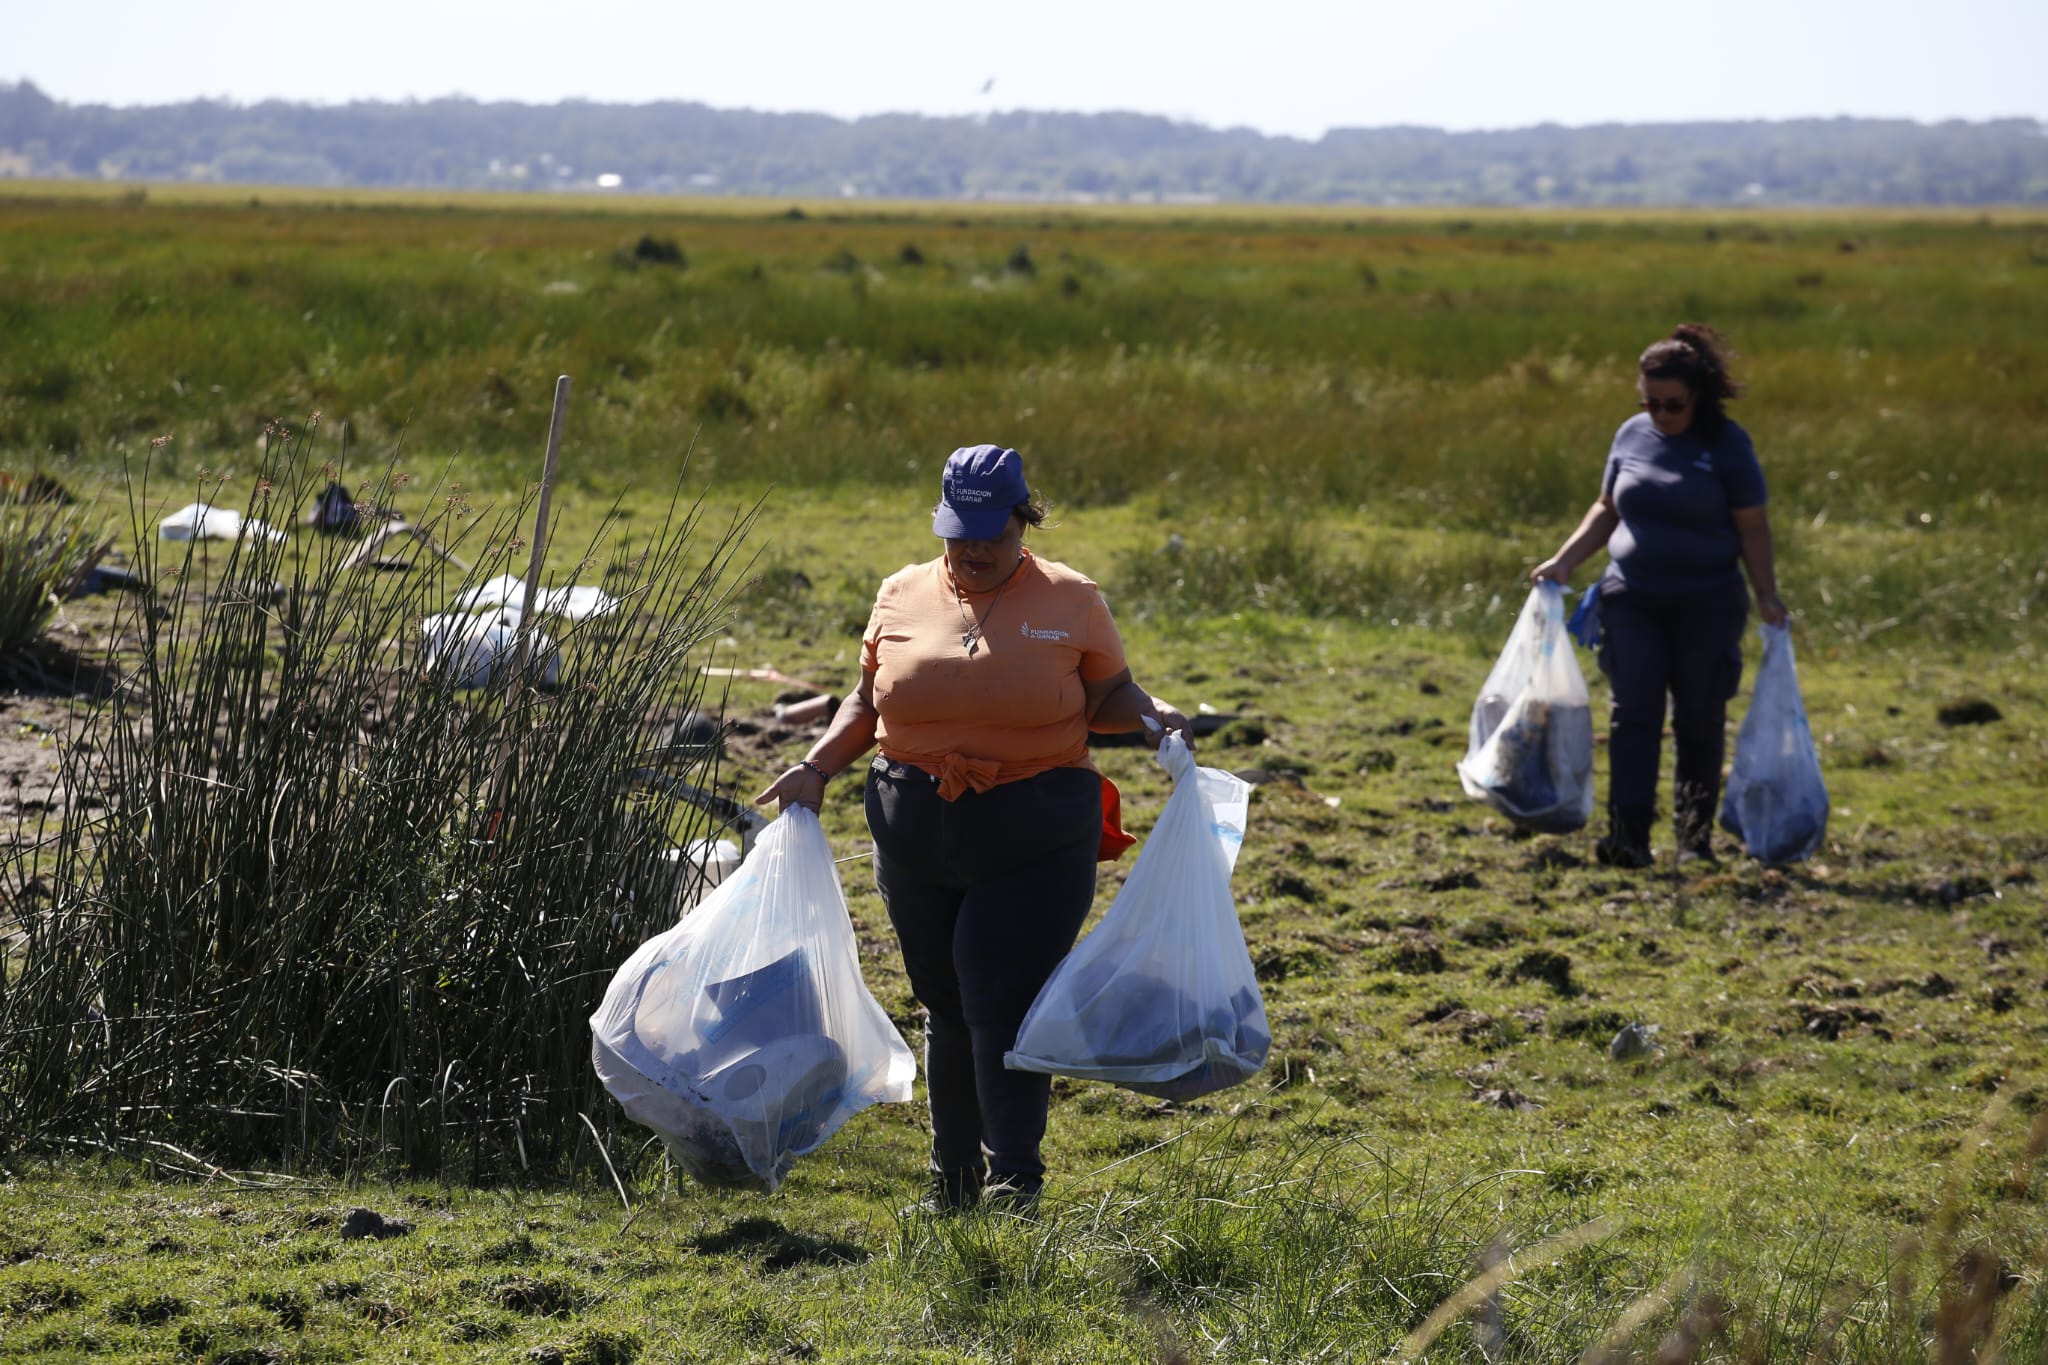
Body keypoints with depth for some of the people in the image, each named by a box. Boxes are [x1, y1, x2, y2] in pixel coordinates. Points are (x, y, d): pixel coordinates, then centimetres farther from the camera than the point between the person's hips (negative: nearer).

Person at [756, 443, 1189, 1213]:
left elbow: (1108, 696, 6)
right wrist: (816, 768, 4)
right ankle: (953, 1174, 19)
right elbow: (867, 701, 15)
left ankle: (1014, 1178, -5)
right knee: (945, 1005, 7)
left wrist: (1151, 715, -15)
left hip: (1035, 838, -3)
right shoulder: (902, 597, 8)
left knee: (1005, 1001, -10)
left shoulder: (1070, 602, 2)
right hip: (917, 830, 3)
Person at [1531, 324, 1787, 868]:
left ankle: (1695, 836, 15)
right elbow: (1607, 509, 16)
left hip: (1706, 604, -2)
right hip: (1632, 599, 2)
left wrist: (1766, 595, -9)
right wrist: (1563, 562, 7)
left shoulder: (1727, 445, -4)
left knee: (1700, 722, 5)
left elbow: (1752, 526, -3)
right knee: (1634, 714, -7)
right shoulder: (1632, 435, 7)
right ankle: (1628, 836, -12)